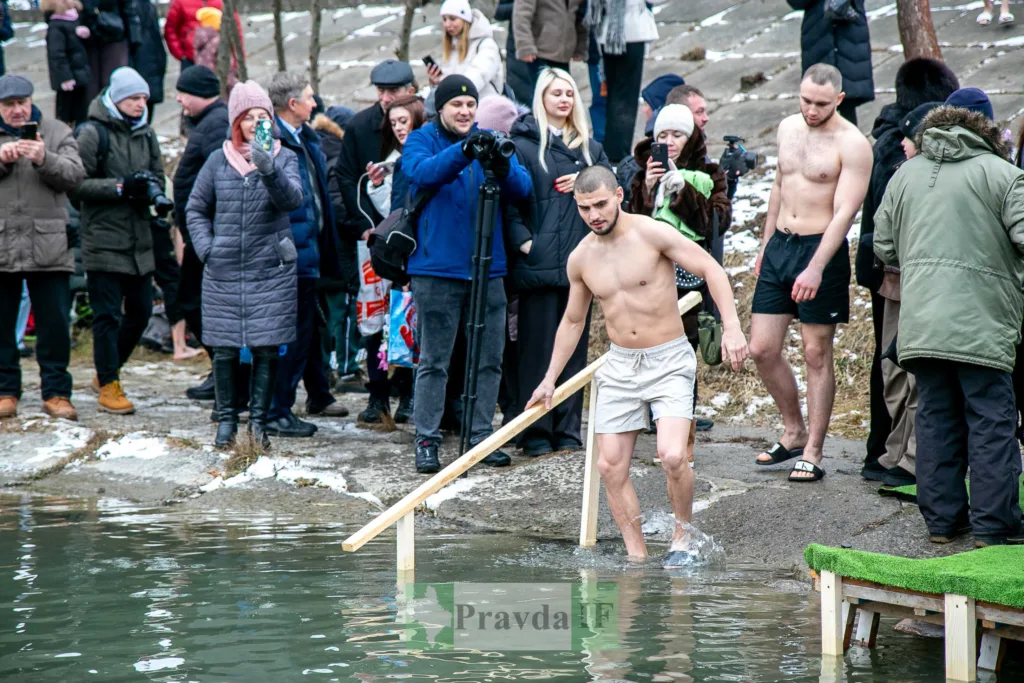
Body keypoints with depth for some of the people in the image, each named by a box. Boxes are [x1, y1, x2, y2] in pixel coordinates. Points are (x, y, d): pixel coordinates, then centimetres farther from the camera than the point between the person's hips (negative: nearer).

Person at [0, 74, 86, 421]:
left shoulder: (56, 132, 8)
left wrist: (44, 159, -22)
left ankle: (56, 392, 7)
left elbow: (74, 174, -5)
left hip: (48, 248, -1)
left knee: (55, 324, 0)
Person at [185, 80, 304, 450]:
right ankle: (227, 419, 16)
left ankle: (258, 420, 12)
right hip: (224, 273, 1)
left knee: (267, 348, 0)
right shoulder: (218, 160, 5)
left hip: (272, 271, -1)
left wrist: (269, 170, -34)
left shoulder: (285, 158, 2)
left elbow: (292, 198, -17)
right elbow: (196, 209, 15)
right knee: (225, 349, 3)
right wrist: (206, 248, 1)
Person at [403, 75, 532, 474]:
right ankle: (426, 440, 4)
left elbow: (522, 188, -2)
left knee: (489, 360, 7)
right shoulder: (421, 141, 1)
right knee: (433, 361, -2)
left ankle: (481, 436, 16)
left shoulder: (491, 142, 11)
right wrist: (463, 151, -38)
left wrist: (503, 168, -25)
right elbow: (423, 173, -21)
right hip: (436, 270, -4)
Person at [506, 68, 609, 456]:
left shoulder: (590, 148, 17)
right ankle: (536, 434, 2)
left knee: (574, 348, 7)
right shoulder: (523, 144, 0)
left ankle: (568, 431, 14)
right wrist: (522, 240, -16)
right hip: (538, 262, -5)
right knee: (537, 347, -3)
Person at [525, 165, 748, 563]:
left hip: (669, 361, -5)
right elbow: (572, 322, 18)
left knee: (672, 456, -22)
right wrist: (550, 379, 17)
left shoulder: (651, 234, -13)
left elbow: (711, 270, -12)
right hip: (619, 366, 5)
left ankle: (682, 534, 2)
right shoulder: (580, 259, 3)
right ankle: (637, 558, 8)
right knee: (610, 466, -1)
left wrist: (731, 327, -23)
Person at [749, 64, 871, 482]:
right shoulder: (788, 128, 10)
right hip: (780, 245, 6)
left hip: (822, 248, -6)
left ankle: (813, 453, 6)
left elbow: (845, 211, -19)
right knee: (762, 349, 4)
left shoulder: (852, 144, -12)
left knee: (816, 354, -1)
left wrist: (816, 268, -27)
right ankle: (794, 433, 22)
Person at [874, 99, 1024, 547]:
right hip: (980, 322, -5)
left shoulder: (905, 174, 14)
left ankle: (941, 518, 14)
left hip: (919, 321, 5)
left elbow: (884, 246, 17)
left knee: (935, 416, 11)